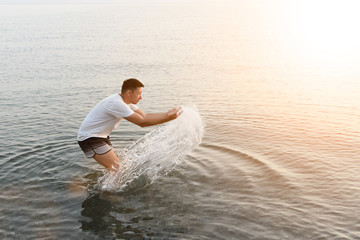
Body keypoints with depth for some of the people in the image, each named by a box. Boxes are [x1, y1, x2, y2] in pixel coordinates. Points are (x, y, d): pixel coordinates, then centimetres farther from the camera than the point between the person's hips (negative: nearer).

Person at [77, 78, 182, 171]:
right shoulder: (116, 103, -28)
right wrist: (168, 118, -29)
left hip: (101, 137, 10)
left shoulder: (126, 101, 3)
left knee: (117, 165, 15)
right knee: (118, 169, -17)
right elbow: (142, 122, -29)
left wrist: (168, 114, -9)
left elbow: (144, 115, 1)